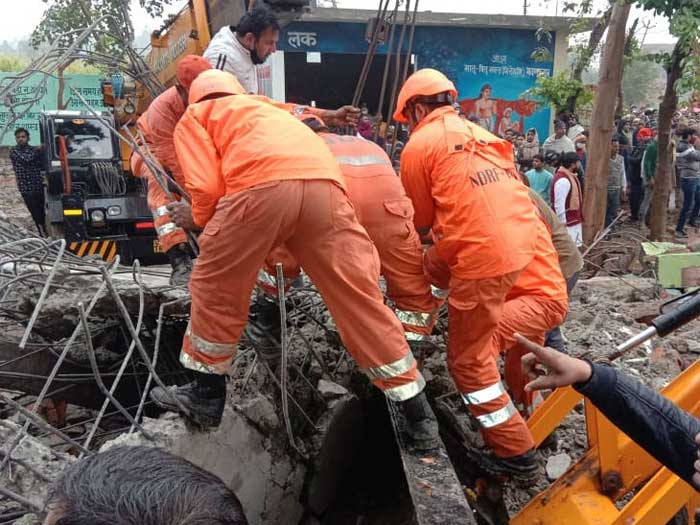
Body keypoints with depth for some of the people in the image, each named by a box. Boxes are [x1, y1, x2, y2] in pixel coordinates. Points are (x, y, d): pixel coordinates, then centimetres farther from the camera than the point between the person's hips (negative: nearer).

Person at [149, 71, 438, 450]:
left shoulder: (194, 117, 29)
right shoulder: (264, 109, 46)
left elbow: (206, 187, 12)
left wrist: (205, 226, 32)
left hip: (261, 185, -4)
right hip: (325, 183, 5)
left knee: (215, 289, 17)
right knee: (358, 297, 9)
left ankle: (206, 394, 28)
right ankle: (418, 415, 16)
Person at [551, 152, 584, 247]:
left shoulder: (570, 176, 10)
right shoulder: (563, 180, -24)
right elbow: (559, 205, -26)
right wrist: (563, 224, -23)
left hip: (575, 221, 11)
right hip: (568, 224, -11)